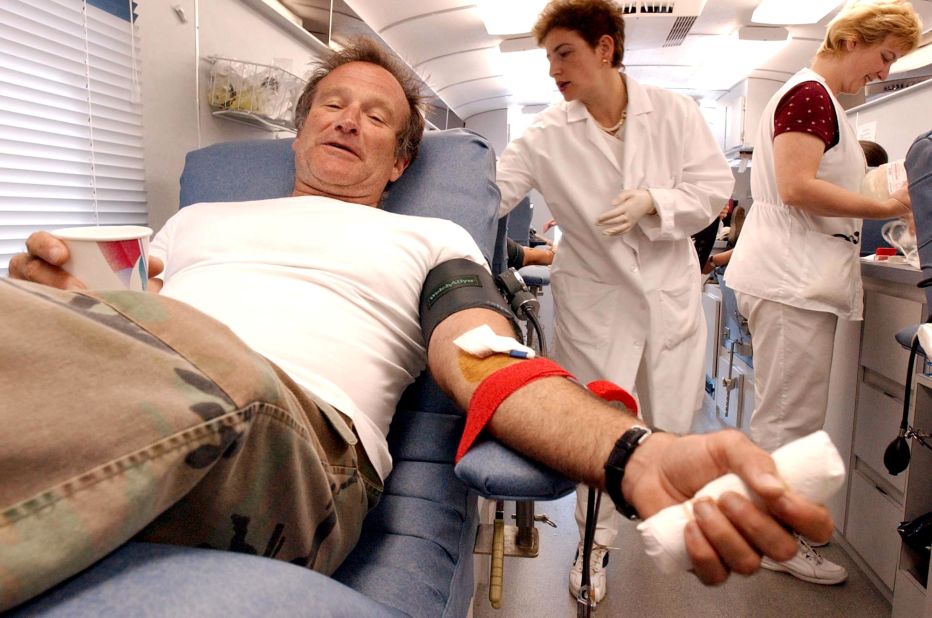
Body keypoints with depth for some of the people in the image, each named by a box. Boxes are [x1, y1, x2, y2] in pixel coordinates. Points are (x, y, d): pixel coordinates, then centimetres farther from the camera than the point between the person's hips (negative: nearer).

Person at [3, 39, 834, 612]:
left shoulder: (430, 242, 18)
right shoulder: (196, 220, 31)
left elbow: (490, 365, 0)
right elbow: (124, 333, 24)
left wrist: (640, 456, -19)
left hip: (289, 430, -4)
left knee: (200, 381, -37)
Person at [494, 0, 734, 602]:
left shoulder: (675, 111, -4)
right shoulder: (549, 135, -6)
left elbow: (715, 185, -3)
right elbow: (492, 191, -12)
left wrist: (652, 203, -19)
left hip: (671, 293, 2)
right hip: (596, 299, -1)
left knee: (672, 424, 15)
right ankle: (596, 542, 28)